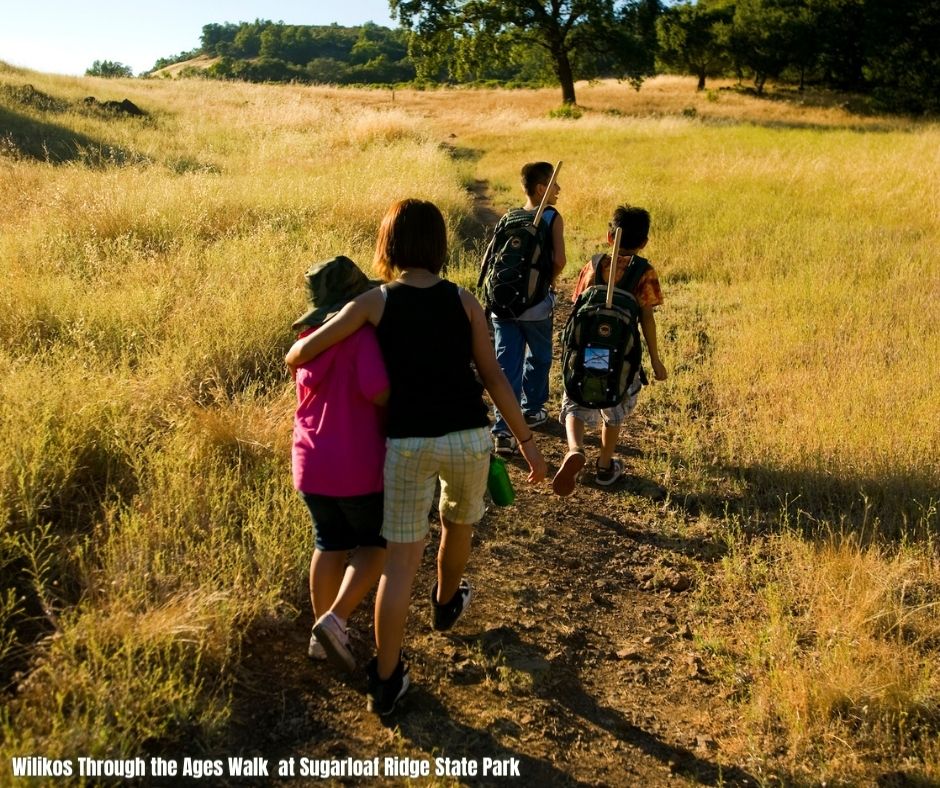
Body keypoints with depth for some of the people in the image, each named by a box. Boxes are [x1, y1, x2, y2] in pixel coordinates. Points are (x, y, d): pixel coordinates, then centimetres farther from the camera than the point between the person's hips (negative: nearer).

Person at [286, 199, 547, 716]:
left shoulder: (374, 303, -3)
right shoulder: (463, 301, 0)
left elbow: (302, 352, -3)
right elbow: (494, 378, 0)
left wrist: (296, 360, 22)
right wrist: (527, 441, 8)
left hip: (408, 443, -1)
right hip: (468, 437, 1)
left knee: (400, 561, 5)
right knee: (459, 523, 29)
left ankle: (386, 682, 11)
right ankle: (446, 603, 55)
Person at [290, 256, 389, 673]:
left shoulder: (308, 336, 8)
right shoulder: (361, 331, -14)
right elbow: (375, 386, -26)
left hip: (310, 462, 6)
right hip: (356, 463, -6)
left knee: (330, 544, 21)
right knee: (375, 544, 15)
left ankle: (321, 635, 28)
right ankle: (335, 620, 0)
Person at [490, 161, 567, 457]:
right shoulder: (552, 217, -6)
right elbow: (559, 260, -16)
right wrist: (548, 282, 2)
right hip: (535, 305, -3)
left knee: (506, 366, 2)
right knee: (538, 358, 21)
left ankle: (503, 431, -5)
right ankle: (531, 410, 37)